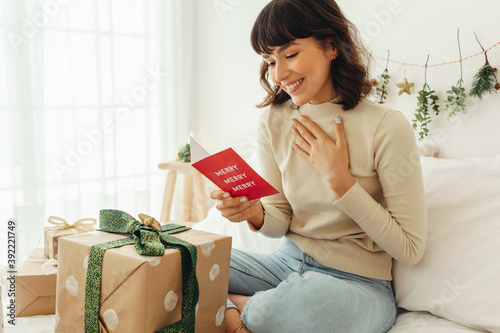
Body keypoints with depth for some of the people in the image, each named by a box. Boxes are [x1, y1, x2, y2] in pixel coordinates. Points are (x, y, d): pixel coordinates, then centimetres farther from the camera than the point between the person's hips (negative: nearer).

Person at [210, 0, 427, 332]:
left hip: (357, 281, -3)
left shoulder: (388, 127, -16)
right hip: (287, 263, 4)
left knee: (294, 304, -38)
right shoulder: (274, 120, 0)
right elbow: (280, 221, 5)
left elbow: (410, 248, -12)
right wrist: (255, 213, -19)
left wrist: (339, 179, -19)